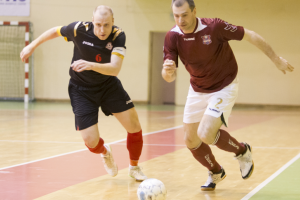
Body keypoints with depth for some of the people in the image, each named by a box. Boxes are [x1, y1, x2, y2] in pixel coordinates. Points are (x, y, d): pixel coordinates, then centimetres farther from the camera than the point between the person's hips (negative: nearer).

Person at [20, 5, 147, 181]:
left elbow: (115, 68, -34)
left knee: (134, 126, -8)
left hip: (109, 85, 1)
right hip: (82, 89, -1)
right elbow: (56, 31, -1)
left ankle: (134, 167, 21)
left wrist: (91, 65, -50)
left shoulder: (118, 36, -22)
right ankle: (105, 152, 31)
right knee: (91, 142, -10)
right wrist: (32, 46, 8)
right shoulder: (79, 29, -22)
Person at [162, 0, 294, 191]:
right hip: (197, 91, 5)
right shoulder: (173, 37, -15)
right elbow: (170, 77, -16)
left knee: (206, 134, -21)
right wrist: (167, 70, -42)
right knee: (191, 140, 7)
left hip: (224, 88, -5)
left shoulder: (214, 27, -27)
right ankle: (216, 172, 36)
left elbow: (250, 35, -15)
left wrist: (276, 58, -10)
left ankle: (242, 151, 10)